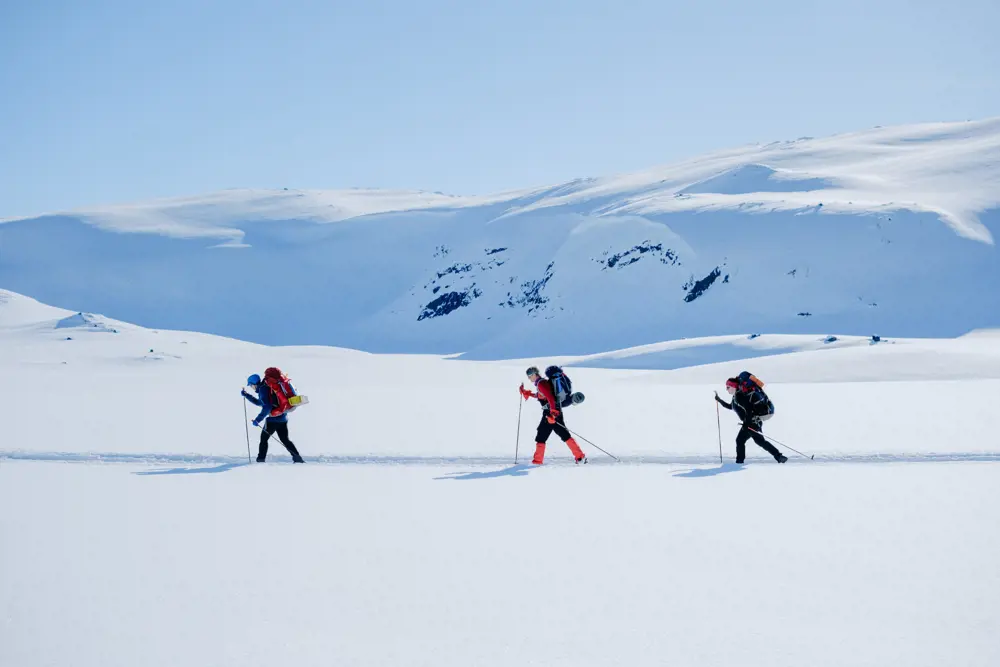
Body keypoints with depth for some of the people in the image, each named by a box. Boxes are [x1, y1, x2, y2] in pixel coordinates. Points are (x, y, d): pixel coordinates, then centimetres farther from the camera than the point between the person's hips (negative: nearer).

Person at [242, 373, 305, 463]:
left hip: (274, 418, -9)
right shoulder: (266, 387, 19)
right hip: (283, 417, 9)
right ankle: (297, 458, 4)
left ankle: (260, 460, 3)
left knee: (263, 438, 5)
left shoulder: (263, 389, -11)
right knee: (285, 439, 13)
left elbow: (267, 407, -22)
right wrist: (246, 395, 35)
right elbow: (260, 403, 35)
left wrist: (258, 419, -20)